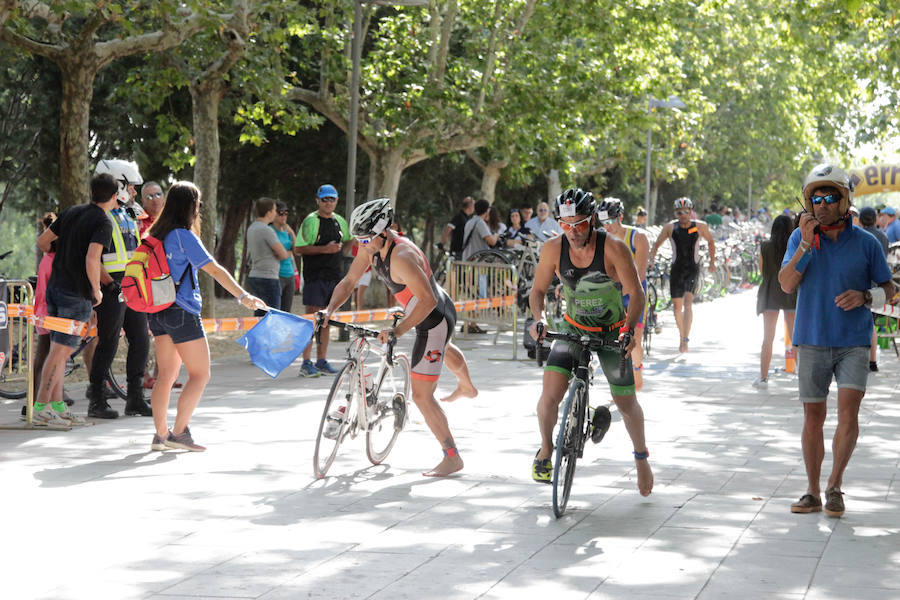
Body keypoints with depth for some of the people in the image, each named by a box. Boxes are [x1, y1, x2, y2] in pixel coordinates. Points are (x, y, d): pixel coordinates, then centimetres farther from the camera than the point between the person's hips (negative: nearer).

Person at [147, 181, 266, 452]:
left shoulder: (157, 234, 10)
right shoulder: (184, 236, -13)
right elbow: (214, 270, -18)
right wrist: (243, 296, -20)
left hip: (159, 311, 8)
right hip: (182, 312, -8)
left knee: (166, 375, 11)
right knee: (200, 374, 0)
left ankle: (160, 434, 9)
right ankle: (179, 432, -4)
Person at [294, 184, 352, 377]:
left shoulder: (340, 221, 12)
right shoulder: (311, 221, -7)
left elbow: (349, 240, 31)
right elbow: (298, 248, -12)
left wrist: (340, 251, 12)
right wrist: (324, 249, -19)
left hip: (334, 275, 6)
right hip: (315, 276, -6)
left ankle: (321, 361, 16)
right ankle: (306, 363, -9)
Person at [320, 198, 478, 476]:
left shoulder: (401, 257, -37)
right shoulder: (371, 246, -10)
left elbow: (428, 300, -40)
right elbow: (348, 281, -4)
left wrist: (398, 330, -47)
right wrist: (329, 310, -20)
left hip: (434, 319, -10)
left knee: (421, 395, -9)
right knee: (443, 349, 42)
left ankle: (452, 458, 1)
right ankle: (466, 386, 73)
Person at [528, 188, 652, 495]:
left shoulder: (613, 248, -23)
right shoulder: (553, 249, -16)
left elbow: (636, 293, -19)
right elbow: (538, 290, -3)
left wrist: (629, 329, -34)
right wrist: (539, 317, -23)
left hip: (612, 332, -1)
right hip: (573, 329, 1)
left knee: (627, 404, 6)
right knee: (550, 394, -18)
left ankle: (641, 457, 34)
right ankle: (546, 450, 9)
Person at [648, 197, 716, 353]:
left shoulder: (700, 227, -1)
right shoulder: (670, 227, -1)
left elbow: (711, 242, 16)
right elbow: (657, 244, 7)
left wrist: (712, 262, 16)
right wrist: (651, 258, -9)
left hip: (693, 269, -2)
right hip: (676, 269, 2)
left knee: (688, 302, -20)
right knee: (677, 306, 5)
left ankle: (686, 339, -25)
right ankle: (682, 336, 26)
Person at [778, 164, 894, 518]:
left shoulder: (865, 243, -1)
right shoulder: (800, 238, 1)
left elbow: (888, 287, 6)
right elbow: (786, 285, -9)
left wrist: (865, 296, -15)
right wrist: (805, 244, -19)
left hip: (853, 343, -1)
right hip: (812, 342, 1)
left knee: (848, 412, -13)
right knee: (813, 418, 6)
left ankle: (835, 486, 4)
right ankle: (813, 492, 17)